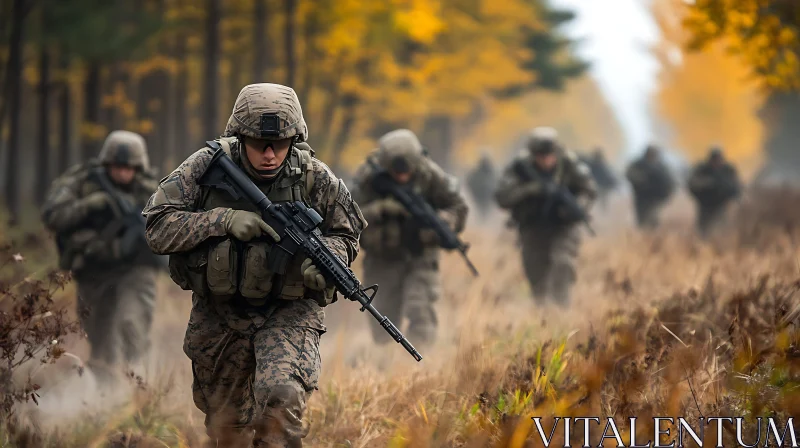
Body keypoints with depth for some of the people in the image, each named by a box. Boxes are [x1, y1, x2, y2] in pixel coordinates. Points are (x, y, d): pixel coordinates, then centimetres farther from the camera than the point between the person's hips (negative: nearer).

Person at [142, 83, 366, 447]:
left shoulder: (315, 178, -9)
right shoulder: (207, 166, -12)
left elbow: (346, 234, 6)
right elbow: (157, 228, -16)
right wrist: (224, 220, -27)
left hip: (289, 312, -2)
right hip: (219, 315, 2)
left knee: (282, 397, -31)